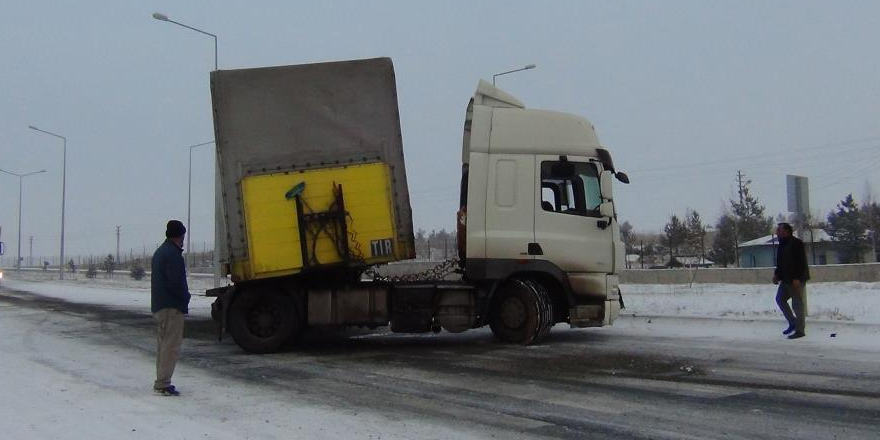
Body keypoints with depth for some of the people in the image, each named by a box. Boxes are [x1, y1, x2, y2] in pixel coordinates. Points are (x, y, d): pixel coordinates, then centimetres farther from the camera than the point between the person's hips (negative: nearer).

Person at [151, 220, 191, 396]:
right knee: (171, 346, -8)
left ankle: (161, 381, 21)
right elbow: (176, 283, -22)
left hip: (159, 305, 10)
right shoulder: (173, 254, -16)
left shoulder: (159, 252, 17)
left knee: (164, 343, 16)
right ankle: (163, 384, -8)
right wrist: (186, 296, -5)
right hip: (172, 306, -10)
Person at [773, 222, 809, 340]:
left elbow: (801, 262, -20)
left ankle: (800, 330, 3)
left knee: (797, 304, -4)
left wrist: (797, 278, -24)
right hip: (786, 279, 10)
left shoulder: (796, 243, -15)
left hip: (796, 280, -10)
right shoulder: (782, 244, 14)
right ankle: (793, 323, 21)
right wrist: (776, 274, 12)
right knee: (780, 298, 11)